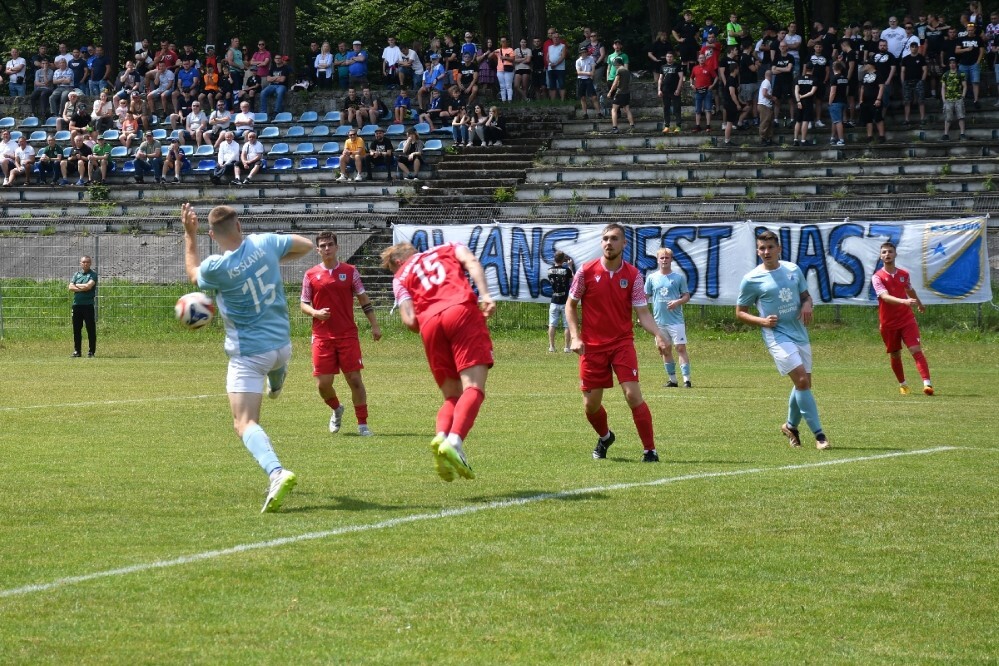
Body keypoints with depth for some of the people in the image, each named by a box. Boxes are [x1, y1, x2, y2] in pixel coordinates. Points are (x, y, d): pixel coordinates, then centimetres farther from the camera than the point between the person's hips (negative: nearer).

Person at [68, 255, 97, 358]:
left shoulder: (93, 274, 1)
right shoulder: (76, 274, 15)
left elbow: (89, 286, -14)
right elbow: (70, 287, 3)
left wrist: (77, 285, 0)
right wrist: (83, 288, -9)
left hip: (88, 304, -5)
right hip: (77, 304, 5)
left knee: (91, 329, -3)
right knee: (76, 329, 6)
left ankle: (91, 351, 1)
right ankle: (77, 351, 12)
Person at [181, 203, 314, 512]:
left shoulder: (215, 268, -18)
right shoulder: (264, 243, -8)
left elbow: (192, 272, 8)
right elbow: (306, 245, 10)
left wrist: (189, 234, 12)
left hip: (248, 355, -5)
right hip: (282, 345, 6)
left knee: (245, 423, -11)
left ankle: (276, 472, -35)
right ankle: (276, 385, 75)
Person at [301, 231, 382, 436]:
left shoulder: (350, 271, 5)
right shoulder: (311, 275, 5)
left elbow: (364, 300, 9)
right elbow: (303, 304, 9)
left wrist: (374, 325, 4)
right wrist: (315, 313, -12)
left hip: (348, 335, -1)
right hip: (322, 336, 1)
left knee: (355, 379, -5)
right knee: (323, 383, -2)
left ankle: (362, 424, 4)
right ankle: (336, 410, 29)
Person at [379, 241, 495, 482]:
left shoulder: (401, 277, 27)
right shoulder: (448, 248, 30)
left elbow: (410, 320, 10)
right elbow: (471, 261, 6)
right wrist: (485, 295, -5)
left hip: (429, 322, 2)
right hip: (462, 311, -2)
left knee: (452, 396, 11)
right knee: (473, 388, -12)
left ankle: (441, 436, -18)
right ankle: (454, 442, -35)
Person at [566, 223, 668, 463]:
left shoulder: (633, 275, -3)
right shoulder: (586, 271, -3)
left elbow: (642, 312, -4)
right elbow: (571, 305, 7)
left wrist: (657, 335, -21)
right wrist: (575, 337, -5)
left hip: (623, 342, -1)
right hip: (592, 345, 1)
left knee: (633, 394, -17)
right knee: (590, 404, 4)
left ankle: (650, 450, -7)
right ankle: (604, 437, 37)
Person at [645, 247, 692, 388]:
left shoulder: (679, 277, 2)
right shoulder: (652, 278, 8)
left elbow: (687, 296, 4)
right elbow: (645, 298, 12)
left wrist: (677, 302, -16)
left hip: (676, 319, -3)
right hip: (659, 321, 3)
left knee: (681, 348, -9)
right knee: (666, 350, 7)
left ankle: (686, 378, -11)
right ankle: (672, 379, 15)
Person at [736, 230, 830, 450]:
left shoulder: (793, 270, 7)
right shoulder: (751, 279, -5)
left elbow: (806, 296, 20)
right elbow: (739, 312, 2)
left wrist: (807, 305, -5)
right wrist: (762, 321, -15)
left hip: (800, 334, 6)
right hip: (777, 335, -6)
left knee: (804, 384, 11)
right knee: (801, 380, -19)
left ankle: (791, 426, 35)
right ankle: (819, 434, -16)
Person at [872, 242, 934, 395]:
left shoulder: (904, 274, 4)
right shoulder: (877, 277, -10)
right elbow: (885, 296, -27)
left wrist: (919, 304, 43)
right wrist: (904, 301, -43)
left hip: (907, 319, 1)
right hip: (888, 323, -1)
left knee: (916, 350, -14)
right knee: (895, 355, 11)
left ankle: (927, 383, -24)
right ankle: (902, 384, 32)